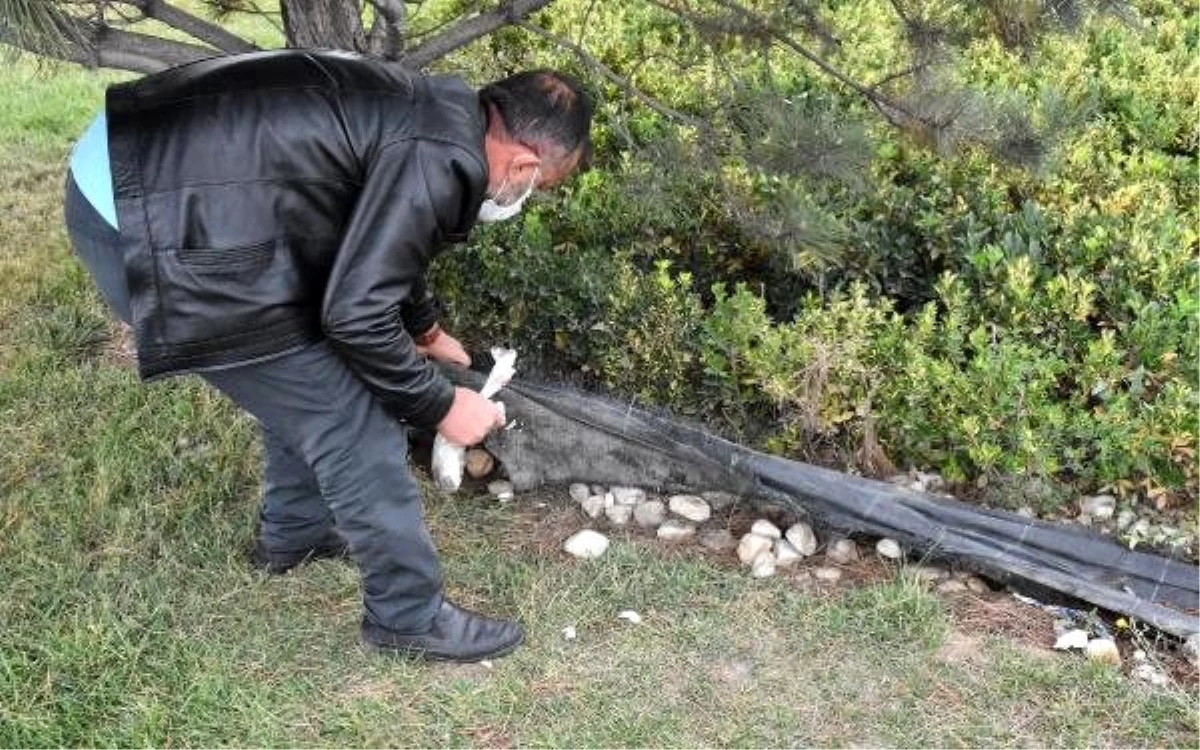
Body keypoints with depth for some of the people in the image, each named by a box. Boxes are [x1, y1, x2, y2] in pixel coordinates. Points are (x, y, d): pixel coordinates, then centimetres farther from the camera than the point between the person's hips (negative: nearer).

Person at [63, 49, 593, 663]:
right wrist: (441, 406, -2)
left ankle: (293, 533, 48)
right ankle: (409, 616, 17)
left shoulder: (433, 111, 14)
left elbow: (374, 246, 32)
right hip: (167, 238, -10)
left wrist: (425, 330, 46)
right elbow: (356, 315, -17)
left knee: (308, 380, 27)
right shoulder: (442, 159, -17)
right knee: (355, 422, 0)